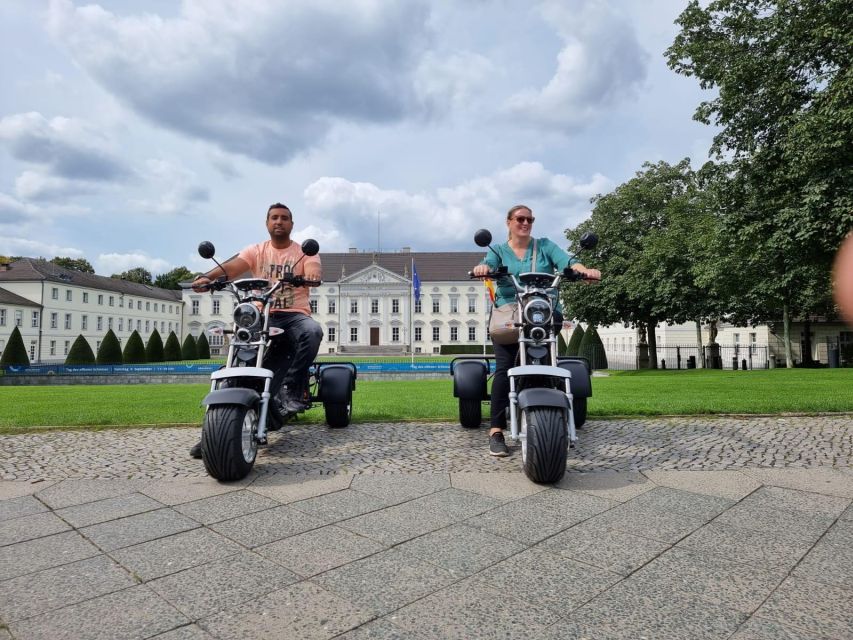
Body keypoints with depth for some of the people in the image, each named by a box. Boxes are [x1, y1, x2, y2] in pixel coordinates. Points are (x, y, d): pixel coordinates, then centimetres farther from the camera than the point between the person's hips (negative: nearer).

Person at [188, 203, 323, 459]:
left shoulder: (305, 252, 8)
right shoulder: (255, 250, 13)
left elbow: (314, 272, -13)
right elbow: (234, 266, -6)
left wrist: (310, 277, -39)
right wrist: (209, 276, -28)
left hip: (294, 315, -2)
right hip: (261, 316, 2)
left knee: (313, 331, -38)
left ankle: (289, 390, -29)